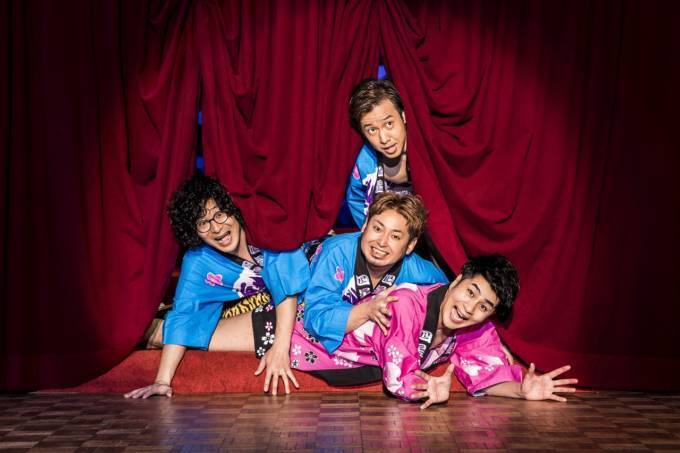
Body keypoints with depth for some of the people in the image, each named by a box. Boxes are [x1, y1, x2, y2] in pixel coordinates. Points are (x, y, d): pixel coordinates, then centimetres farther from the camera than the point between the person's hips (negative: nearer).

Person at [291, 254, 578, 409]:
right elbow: (399, 377, -38)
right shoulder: (405, 304, -38)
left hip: (374, 366, 5)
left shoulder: (479, 330, -18)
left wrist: (522, 390, -33)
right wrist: (428, 388, -58)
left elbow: (484, 374, -15)